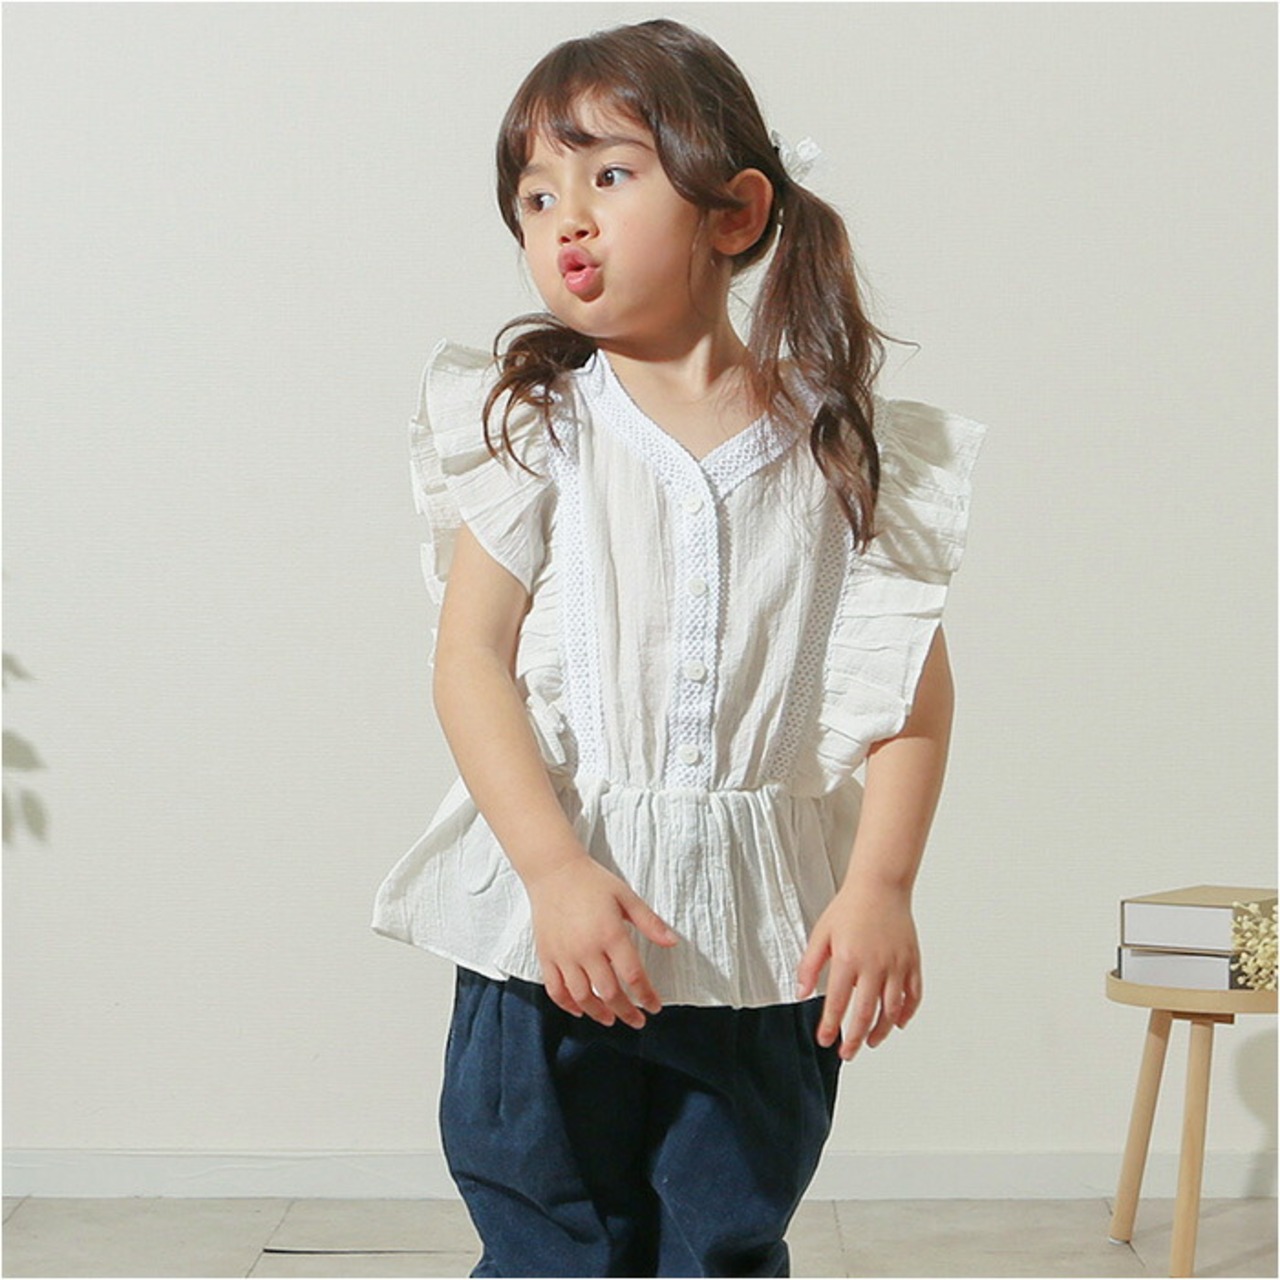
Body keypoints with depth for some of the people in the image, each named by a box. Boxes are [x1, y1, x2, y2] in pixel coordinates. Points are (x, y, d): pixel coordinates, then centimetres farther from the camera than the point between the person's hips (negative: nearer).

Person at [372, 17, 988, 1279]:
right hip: (557, 921, -1)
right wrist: (555, 871, -20)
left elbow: (914, 681, -2)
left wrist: (883, 887, -13)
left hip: (766, 937, 1)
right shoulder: (534, 424, -1)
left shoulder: (836, 442, 0)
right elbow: (470, 660, -8)